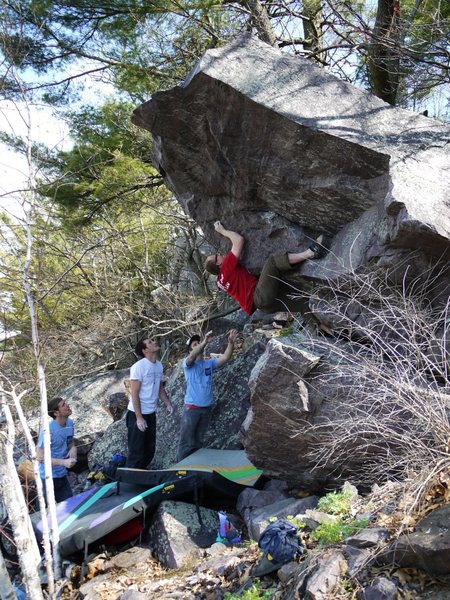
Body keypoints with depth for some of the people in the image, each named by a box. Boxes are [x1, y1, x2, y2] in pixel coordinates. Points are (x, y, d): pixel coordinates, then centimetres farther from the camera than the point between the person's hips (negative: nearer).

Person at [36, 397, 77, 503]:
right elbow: (40, 457, -19)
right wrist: (64, 462, -26)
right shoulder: (48, 430, -23)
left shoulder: (70, 423, -1)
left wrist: (73, 449, -10)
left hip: (62, 475, 7)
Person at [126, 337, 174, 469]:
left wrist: (168, 404, 3)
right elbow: (134, 394, -18)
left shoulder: (159, 365, 5)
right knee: (136, 452, 1)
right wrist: (139, 417, -20)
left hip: (151, 413, 7)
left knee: (150, 450, 15)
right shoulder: (138, 367, -17)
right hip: (137, 414, -7)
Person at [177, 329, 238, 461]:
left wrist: (231, 342, -24)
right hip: (192, 407, -5)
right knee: (187, 442, 0)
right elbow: (191, 357, -29)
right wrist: (205, 342, -43)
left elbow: (225, 358, -7)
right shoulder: (188, 363, -5)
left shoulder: (209, 363, 8)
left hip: (207, 407, 5)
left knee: (198, 441, 15)